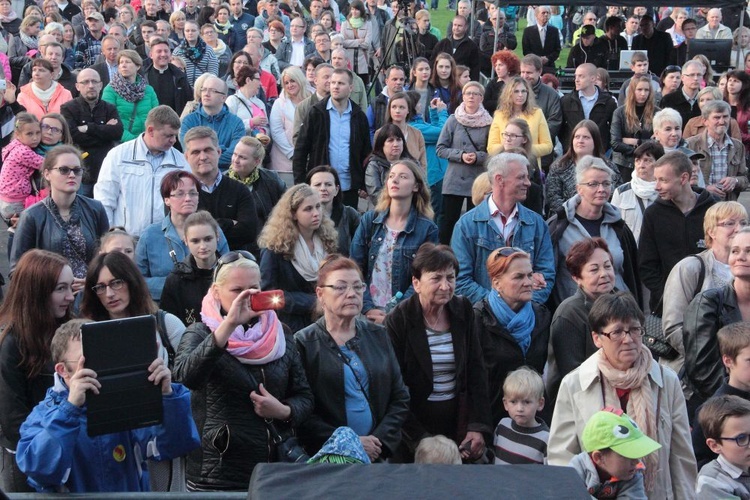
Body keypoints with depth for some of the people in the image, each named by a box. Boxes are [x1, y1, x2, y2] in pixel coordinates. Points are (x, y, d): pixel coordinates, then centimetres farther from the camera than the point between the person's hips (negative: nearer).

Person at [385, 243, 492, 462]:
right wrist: (420, 439, -18)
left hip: (457, 419, 4)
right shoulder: (398, 320, -13)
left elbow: (476, 370, 1)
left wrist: (478, 426, -8)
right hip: (415, 422, -4)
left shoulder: (463, 310, 1)